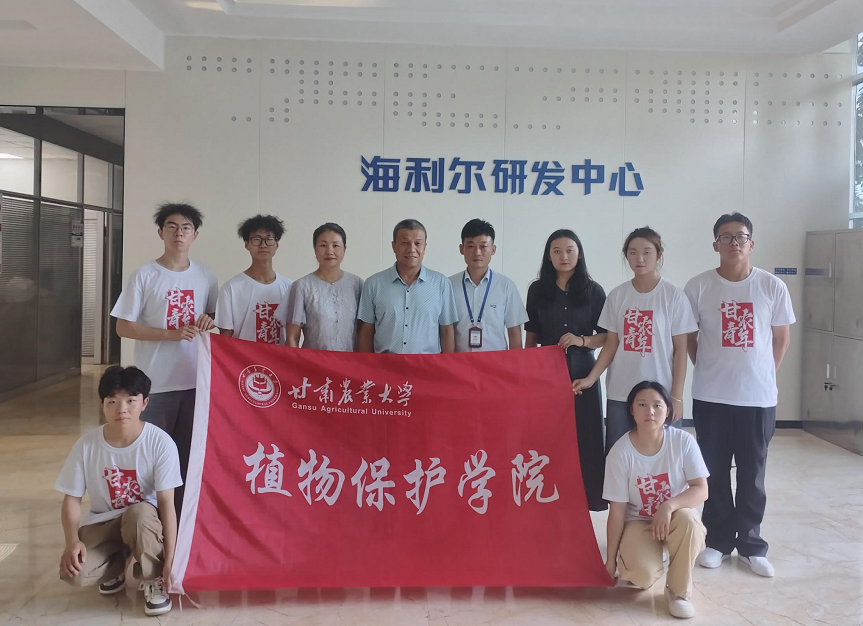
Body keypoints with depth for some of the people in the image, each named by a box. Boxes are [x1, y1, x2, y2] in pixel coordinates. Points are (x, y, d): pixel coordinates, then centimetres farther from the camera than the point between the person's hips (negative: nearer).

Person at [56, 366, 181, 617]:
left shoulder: (160, 443, -20)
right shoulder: (86, 445, -13)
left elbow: (166, 502, -19)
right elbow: (72, 498, -5)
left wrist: (169, 558, -22)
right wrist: (73, 541, -23)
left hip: (145, 520, -2)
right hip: (103, 522, 2)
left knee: (139, 514, -39)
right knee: (75, 572, -26)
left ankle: (152, 579, -10)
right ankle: (115, 565, 12)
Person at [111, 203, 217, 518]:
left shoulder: (206, 276, 5)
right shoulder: (144, 275, -6)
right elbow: (124, 327, -8)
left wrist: (209, 321, -7)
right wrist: (173, 333, -18)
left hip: (196, 380, 4)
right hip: (155, 381, -3)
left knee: (188, 451, 12)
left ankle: (181, 512, 25)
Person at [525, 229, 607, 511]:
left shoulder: (593, 291, 2)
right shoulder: (537, 290, 6)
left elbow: (608, 336, 2)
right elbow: (531, 336, 9)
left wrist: (582, 341, -15)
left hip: (581, 372, -1)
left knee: (583, 435, 0)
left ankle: (584, 496, 11)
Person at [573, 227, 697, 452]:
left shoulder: (674, 296, -3)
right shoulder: (617, 295, 5)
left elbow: (680, 349, -2)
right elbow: (611, 344, 8)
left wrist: (676, 396, -6)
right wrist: (591, 378, -4)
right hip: (619, 396, 3)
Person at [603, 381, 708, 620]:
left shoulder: (683, 441, -15)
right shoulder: (620, 451, -18)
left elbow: (701, 490, -17)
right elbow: (617, 510, -12)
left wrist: (669, 506, -37)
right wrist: (611, 559, -8)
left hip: (675, 516, 1)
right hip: (638, 522, -1)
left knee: (688, 519, -36)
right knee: (643, 574, -29)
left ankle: (679, 590, -11)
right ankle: (634, 568, 12)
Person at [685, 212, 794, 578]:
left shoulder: (772, 287, -2)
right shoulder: (698, 287, -4)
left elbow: (782, 337, 8)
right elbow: (686, 337, 5)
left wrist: (763, 373, 6)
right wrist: (708, 368, 4)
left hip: (758, 397, 0)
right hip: (710, 397, 0)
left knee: (752, 474, 9)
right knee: (714, 473, 8)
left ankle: (752, 544, 22)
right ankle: (718, 541, 22)